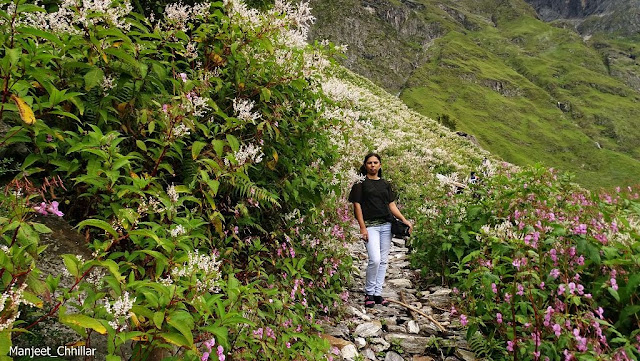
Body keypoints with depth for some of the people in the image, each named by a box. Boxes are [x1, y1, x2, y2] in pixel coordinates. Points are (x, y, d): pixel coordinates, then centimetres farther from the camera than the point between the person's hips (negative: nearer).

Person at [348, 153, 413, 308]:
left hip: (386, 225, 5)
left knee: (383, 260, 6)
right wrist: (362, 227, -12)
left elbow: (392, 205, 16)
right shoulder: (360, 183, 2)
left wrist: (404, 220, 3)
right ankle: (369, 293, 3)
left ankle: (378, 293, 16)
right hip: (370, 225, -5)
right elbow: (357, 205, -3)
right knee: (375, 259, -16)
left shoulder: (385, 184, 16)